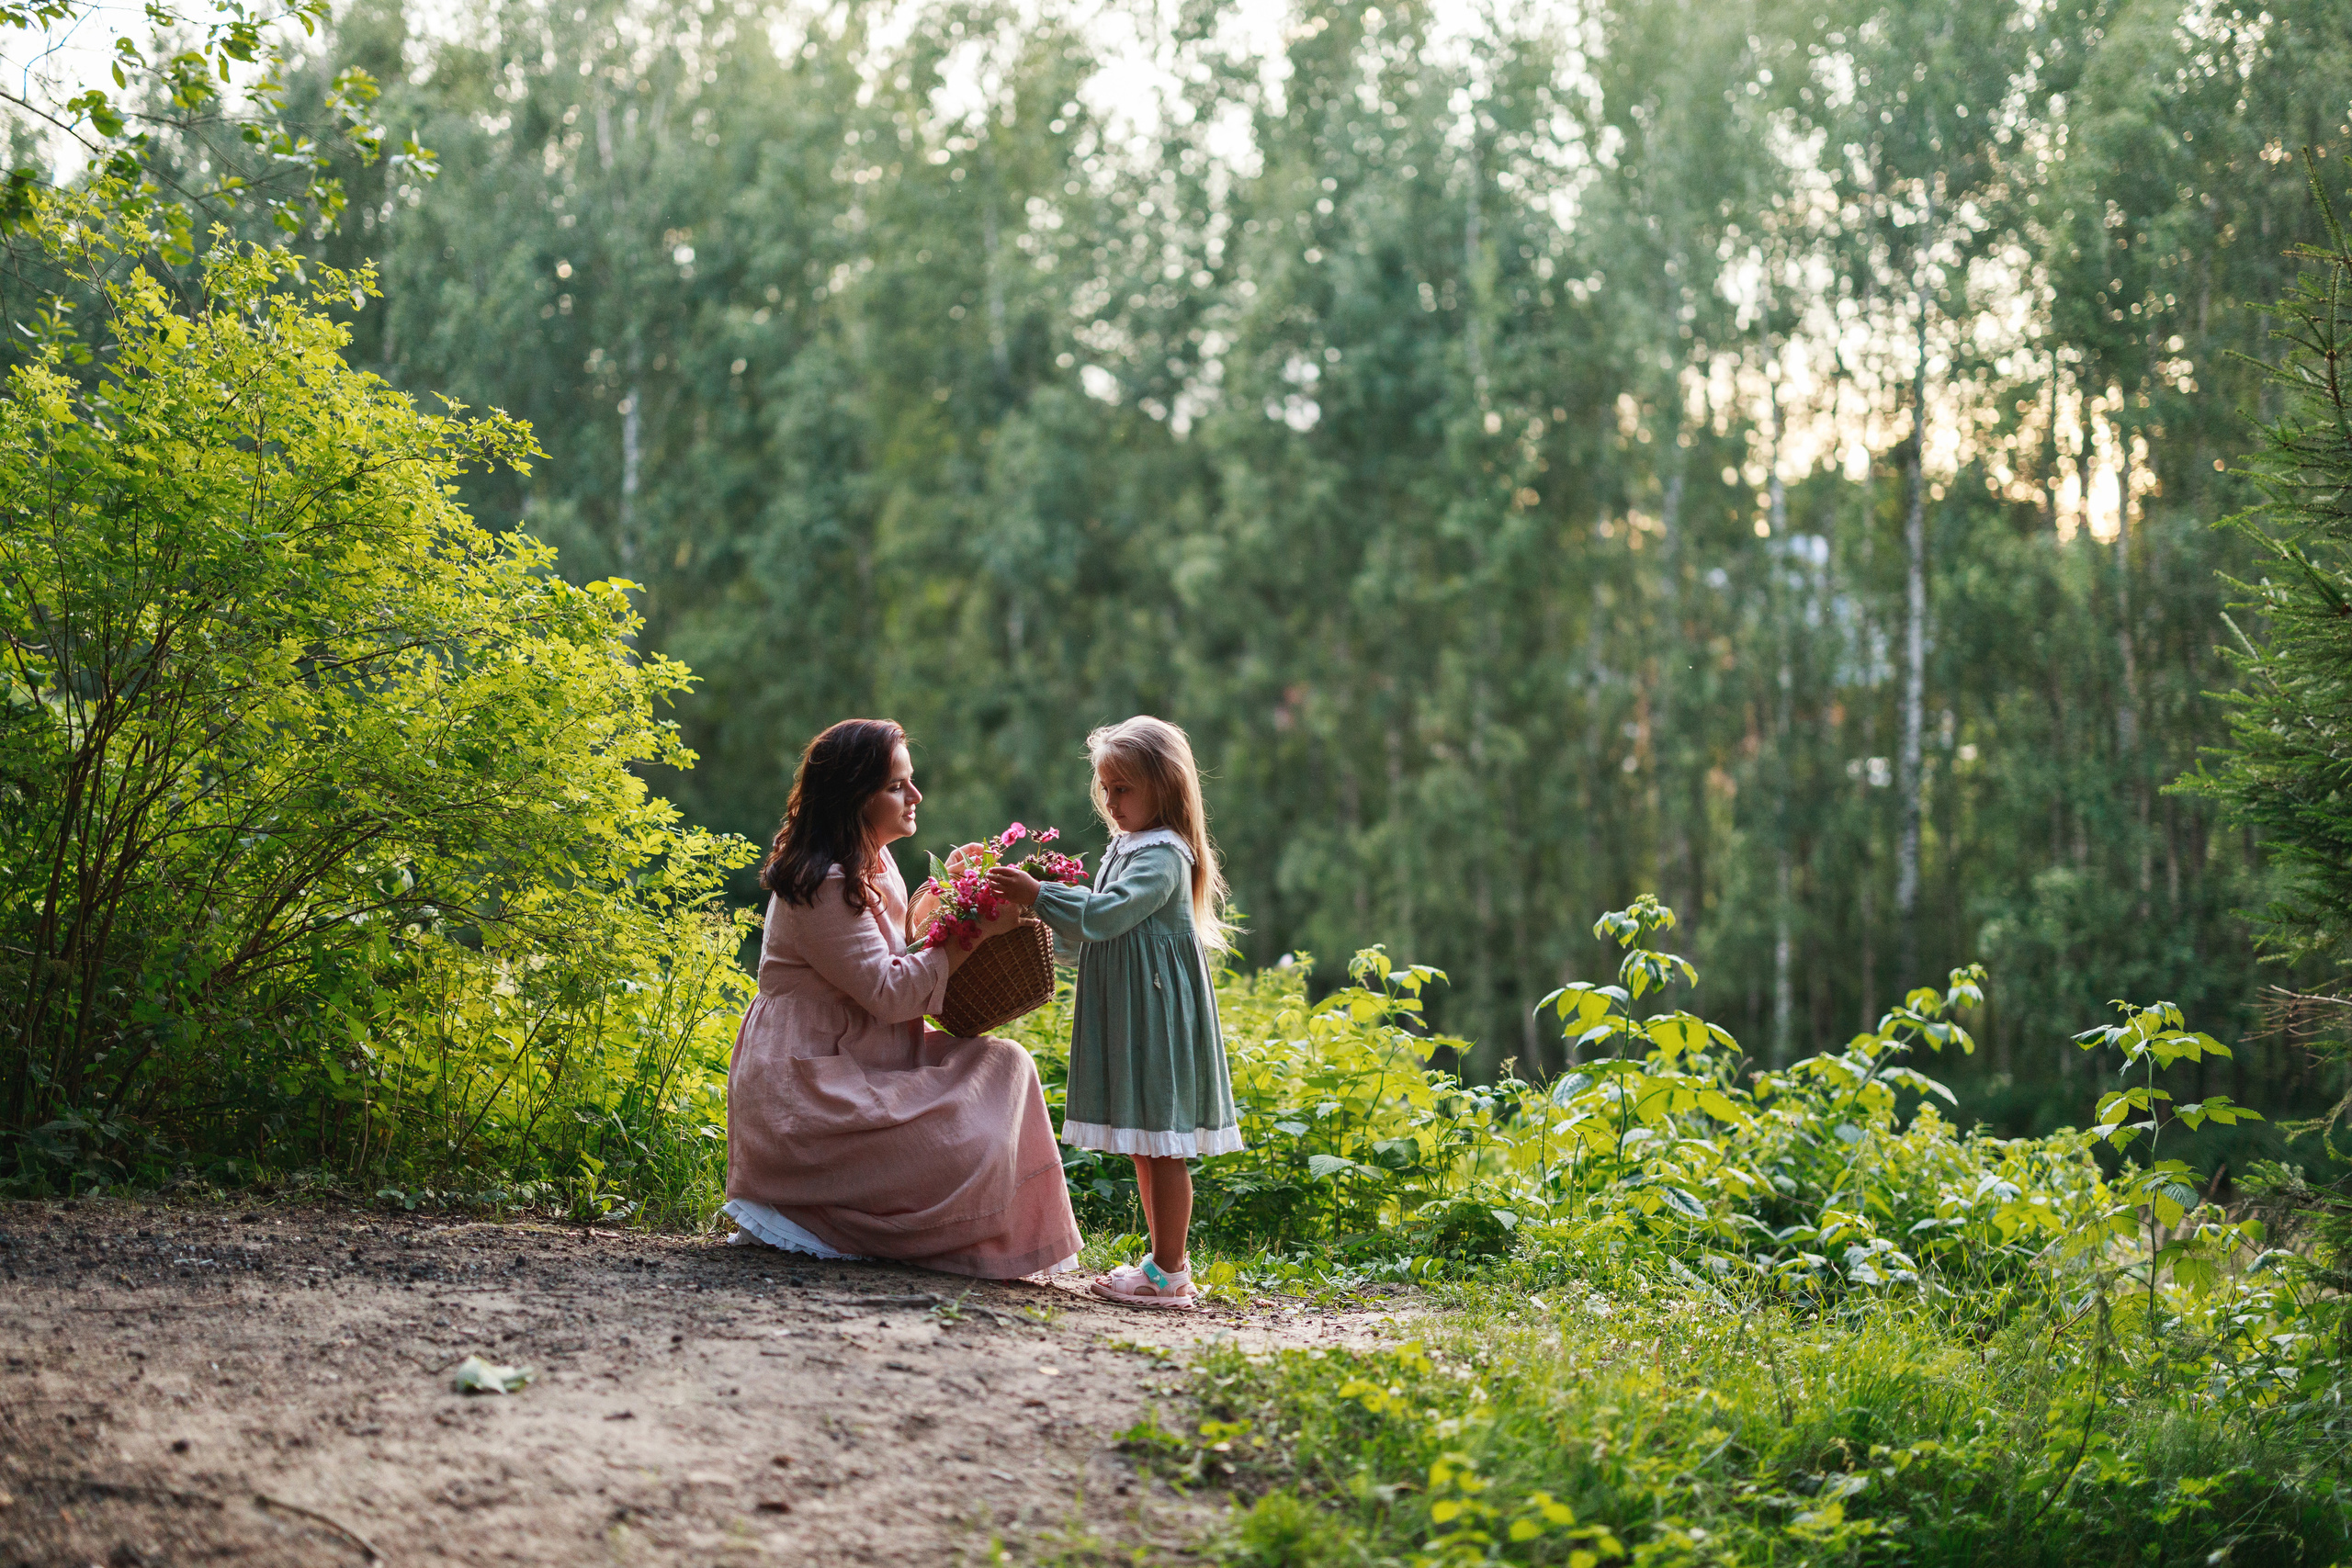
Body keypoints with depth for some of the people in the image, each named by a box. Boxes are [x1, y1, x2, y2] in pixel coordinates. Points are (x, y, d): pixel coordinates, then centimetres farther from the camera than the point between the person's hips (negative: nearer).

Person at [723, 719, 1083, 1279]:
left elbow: (897, 958, 20)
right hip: (805, 1090, -10)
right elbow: (888, 993, -20)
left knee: (1003, 1064, -1)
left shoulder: (874, 864, 12)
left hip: (861, 1061, 10)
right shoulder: (822, 885, -19)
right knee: (966, 1150, -18)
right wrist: (972, 935, -17)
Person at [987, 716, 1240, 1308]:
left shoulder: (1162, 856, -15)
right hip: (1127, 1015, 10)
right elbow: (1097, 929, 19)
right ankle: (1165, 1262, 22)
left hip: (1158, 1015, -10)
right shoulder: (1125, 846, 15)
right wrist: (1042, 903, 7)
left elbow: (1106, 914, -26)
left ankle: (1168, 1274, -2)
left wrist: (1038, 894, -24)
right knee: (1145, 1148, 14)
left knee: (1160, 1146, -6)